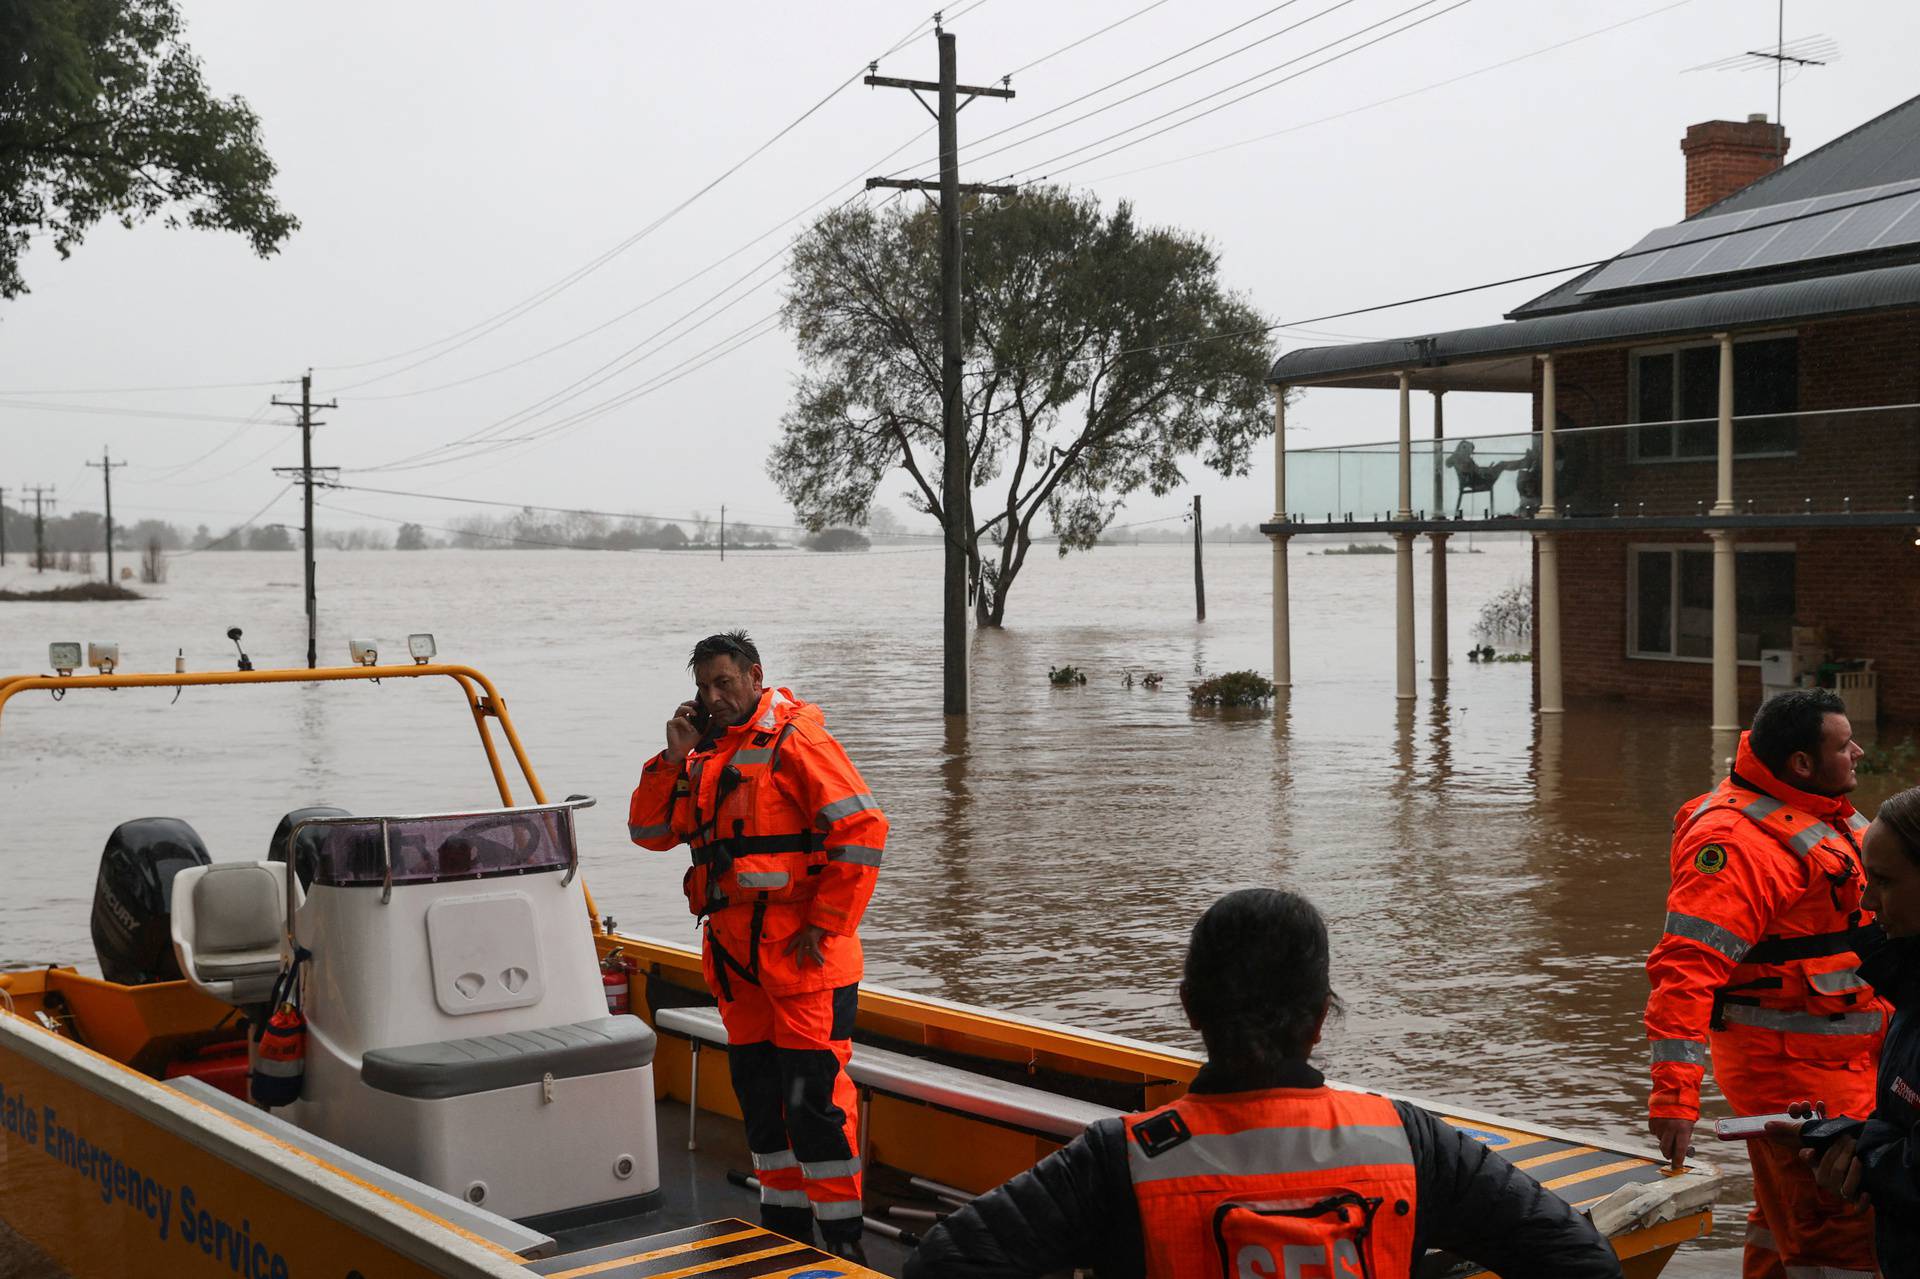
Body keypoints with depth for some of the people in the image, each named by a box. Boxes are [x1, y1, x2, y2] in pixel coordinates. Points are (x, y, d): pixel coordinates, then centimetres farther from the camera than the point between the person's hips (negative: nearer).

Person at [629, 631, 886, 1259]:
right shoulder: (706, 754, 16)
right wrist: (675, 758, -1)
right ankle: (784, 1220, 28)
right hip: (735, 958, 8)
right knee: (759, 1094, 15)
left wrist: (825, 926, -16)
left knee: (814, 1098, -7)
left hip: (802, 955, -8)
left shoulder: (796, 741, -9)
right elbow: (651, 830, 13)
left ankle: (842, 1237, 1)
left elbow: (861, 829, -15)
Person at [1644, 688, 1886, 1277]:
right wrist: (1674, 1093, -34)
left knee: (1789, 1217, 22)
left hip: (1848, 1055, 10)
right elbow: (1685, 967, -29)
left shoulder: (1823, 815, 10)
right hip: (1791, 1067, -10)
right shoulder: (1737, 841, -23)